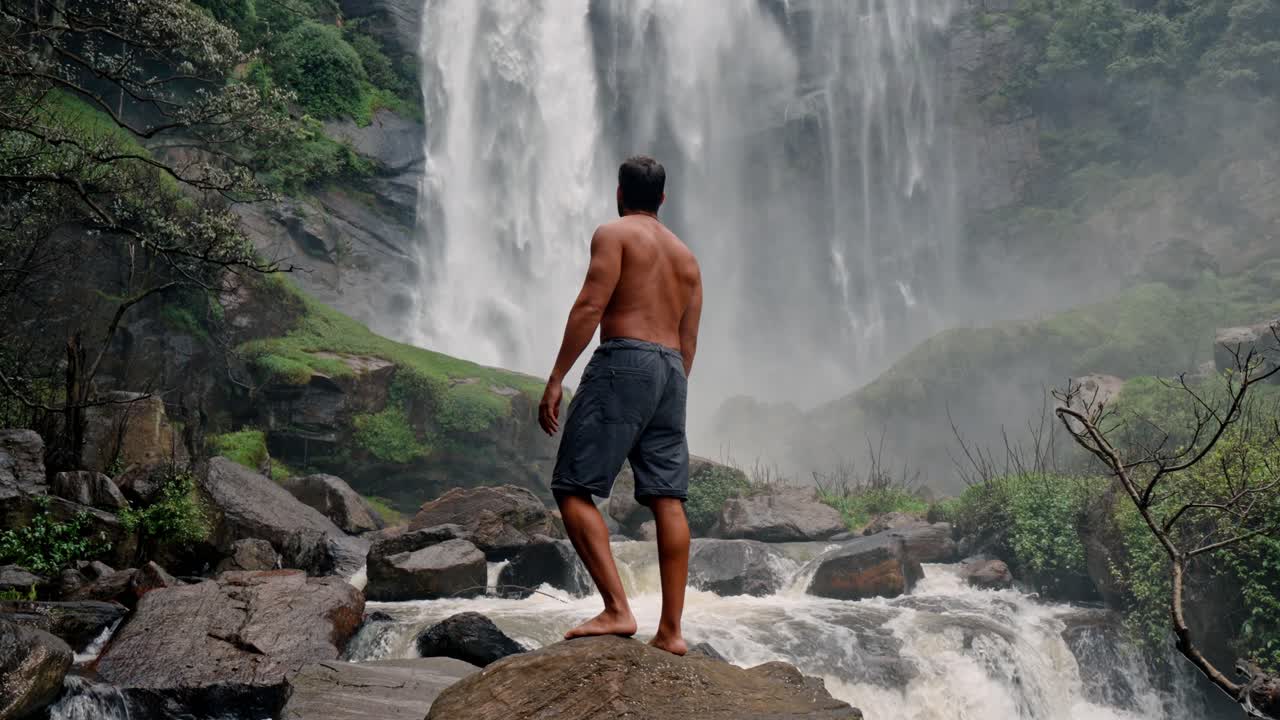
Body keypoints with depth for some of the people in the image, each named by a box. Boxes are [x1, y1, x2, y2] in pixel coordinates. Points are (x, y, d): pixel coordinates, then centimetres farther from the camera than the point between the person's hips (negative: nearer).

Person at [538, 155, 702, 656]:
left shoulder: (614, 234, 3)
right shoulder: (685, 255, 24)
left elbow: (589, 307, -10)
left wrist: (556, 379, -11)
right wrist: (672, 400, 24)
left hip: (623, 361, -7)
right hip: (672, 371, 7)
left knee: (573, 489, -6)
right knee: (669, 501, 2)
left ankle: (617, 610, -16)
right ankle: (670, 630, 0)